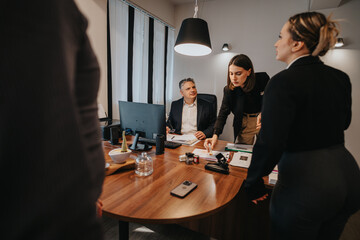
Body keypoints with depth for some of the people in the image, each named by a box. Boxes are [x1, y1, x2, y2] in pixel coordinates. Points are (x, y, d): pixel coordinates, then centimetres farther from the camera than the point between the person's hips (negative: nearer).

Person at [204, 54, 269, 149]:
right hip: (243, 125, 1)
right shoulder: (228, 89, -14)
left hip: (265, 123, 0)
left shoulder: (262, 79, -17)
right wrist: (215, 135, -32)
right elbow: (223, 113, -18)